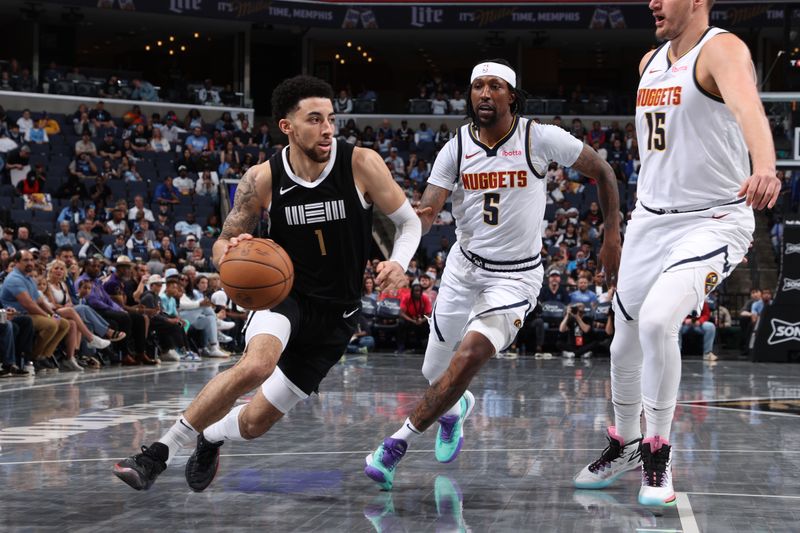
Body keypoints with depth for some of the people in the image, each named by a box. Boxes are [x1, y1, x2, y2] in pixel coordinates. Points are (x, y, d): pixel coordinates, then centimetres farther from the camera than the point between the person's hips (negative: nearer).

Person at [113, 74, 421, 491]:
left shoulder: (361, 165, -14)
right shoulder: (263, 179, -12)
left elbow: (409, 222, -3)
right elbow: (222, 245, -2)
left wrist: (399, 263, -24)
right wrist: (229, 252, -27)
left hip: (336, 314, 1)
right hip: (284, 295, -1)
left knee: (256, 422, 1)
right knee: (256, 366, -36)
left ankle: (212, 437, 39)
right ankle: (157, 454, -24)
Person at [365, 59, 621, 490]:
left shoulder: (541, 139, -14)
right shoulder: (455, 148, -6)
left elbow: (601, 171, -3)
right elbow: (427, 210, -12)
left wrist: (612, 236, -4)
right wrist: (416, 219, -37)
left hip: (515, 276, -4)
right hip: (464, 265, 4)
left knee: (469, 357, -25)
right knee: (435, 372, 14)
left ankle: (398, 443, -14)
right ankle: (455, 408, 52)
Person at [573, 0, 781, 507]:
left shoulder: (722, 50, -15)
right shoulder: (651, 62, 10)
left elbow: (747, 106, -37)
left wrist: (764, 167, -56)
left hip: (713, 221, -8)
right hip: (651, 220, 8)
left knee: (657, 320, -26)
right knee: (625, 342, 13)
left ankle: (658, 452, -9)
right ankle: (626, 444, 36)